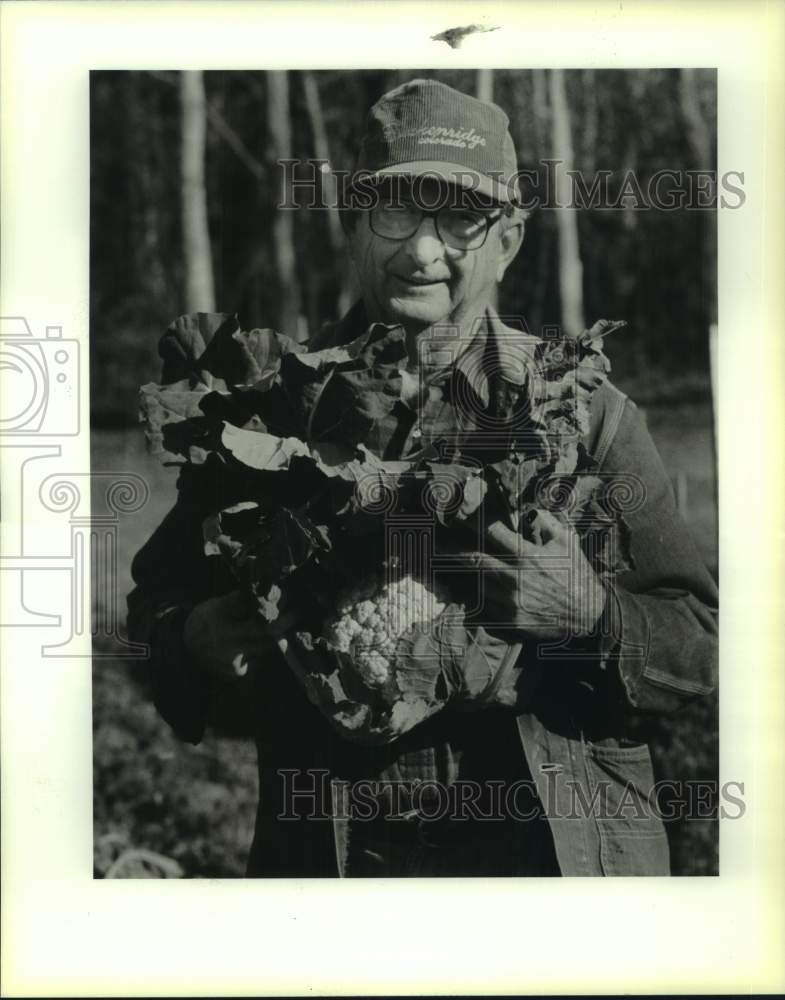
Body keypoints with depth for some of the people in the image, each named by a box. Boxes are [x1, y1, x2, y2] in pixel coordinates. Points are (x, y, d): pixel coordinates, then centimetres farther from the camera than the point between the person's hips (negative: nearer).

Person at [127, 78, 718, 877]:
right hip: (331, 851, 1)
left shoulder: (585, 408, -3)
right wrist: (201, 641, -13)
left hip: (550, 845, 0)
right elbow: (158, 600, 9)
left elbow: (702, 645, -2)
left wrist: (591, 617, -22)